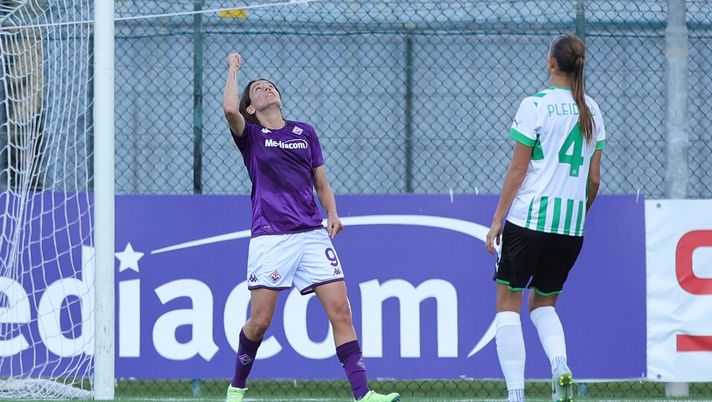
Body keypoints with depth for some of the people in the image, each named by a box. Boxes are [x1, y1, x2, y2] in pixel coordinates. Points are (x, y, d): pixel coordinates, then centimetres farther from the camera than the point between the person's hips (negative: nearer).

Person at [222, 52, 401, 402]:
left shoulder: (305, 133, 17)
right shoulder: (250, 135, 6)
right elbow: (229, 109, -15)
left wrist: (332, 214, 2)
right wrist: (233, 69, 1)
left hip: (312, 234, 3)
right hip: (270, 237, -3)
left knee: (340, 311, -8)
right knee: (260, 321, -4)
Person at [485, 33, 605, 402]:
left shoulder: (536, 105, -8)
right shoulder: (591, 111, 8)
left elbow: (518, 169, -8)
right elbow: (594, 179, 11)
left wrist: (498, 219, -3)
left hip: (529, 216, -5)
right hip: (572, 226, 5)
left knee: (508, 301, 5)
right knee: (544, 303, 19)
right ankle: (560, 364, -9)